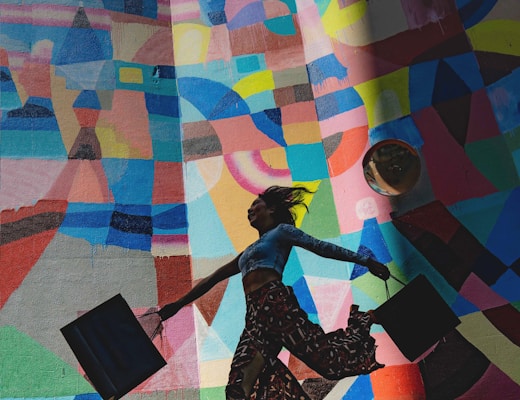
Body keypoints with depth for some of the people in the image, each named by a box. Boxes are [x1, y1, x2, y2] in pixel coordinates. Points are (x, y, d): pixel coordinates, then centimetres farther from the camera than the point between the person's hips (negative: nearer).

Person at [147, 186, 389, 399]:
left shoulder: (281, 230, 12)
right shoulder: (249, 251, 31)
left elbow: (321, 247, 6)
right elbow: (213, 278, 34)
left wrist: (365, 261, 0)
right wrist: (178, 304, 35)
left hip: (276, 303, -6)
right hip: (255, 314, 7)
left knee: (324, 355, -14)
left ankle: (363, 321, 13)